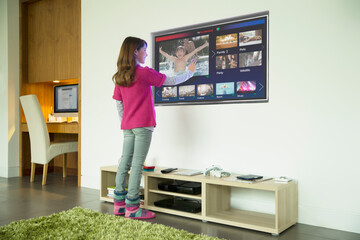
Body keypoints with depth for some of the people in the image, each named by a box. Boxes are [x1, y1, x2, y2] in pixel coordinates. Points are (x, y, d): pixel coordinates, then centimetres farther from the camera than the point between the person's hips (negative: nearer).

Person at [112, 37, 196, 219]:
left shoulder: (119, 77, 11)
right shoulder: (144, 73, -7)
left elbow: (119, 103, 14)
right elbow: (170, 81, 0)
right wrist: (190, 72, 14)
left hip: (128, 125, 7)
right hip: (143, 125, -7)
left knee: (125, 162, 8)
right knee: (137, 164, -6)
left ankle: (119, 204, 14)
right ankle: (132, 208, -3)